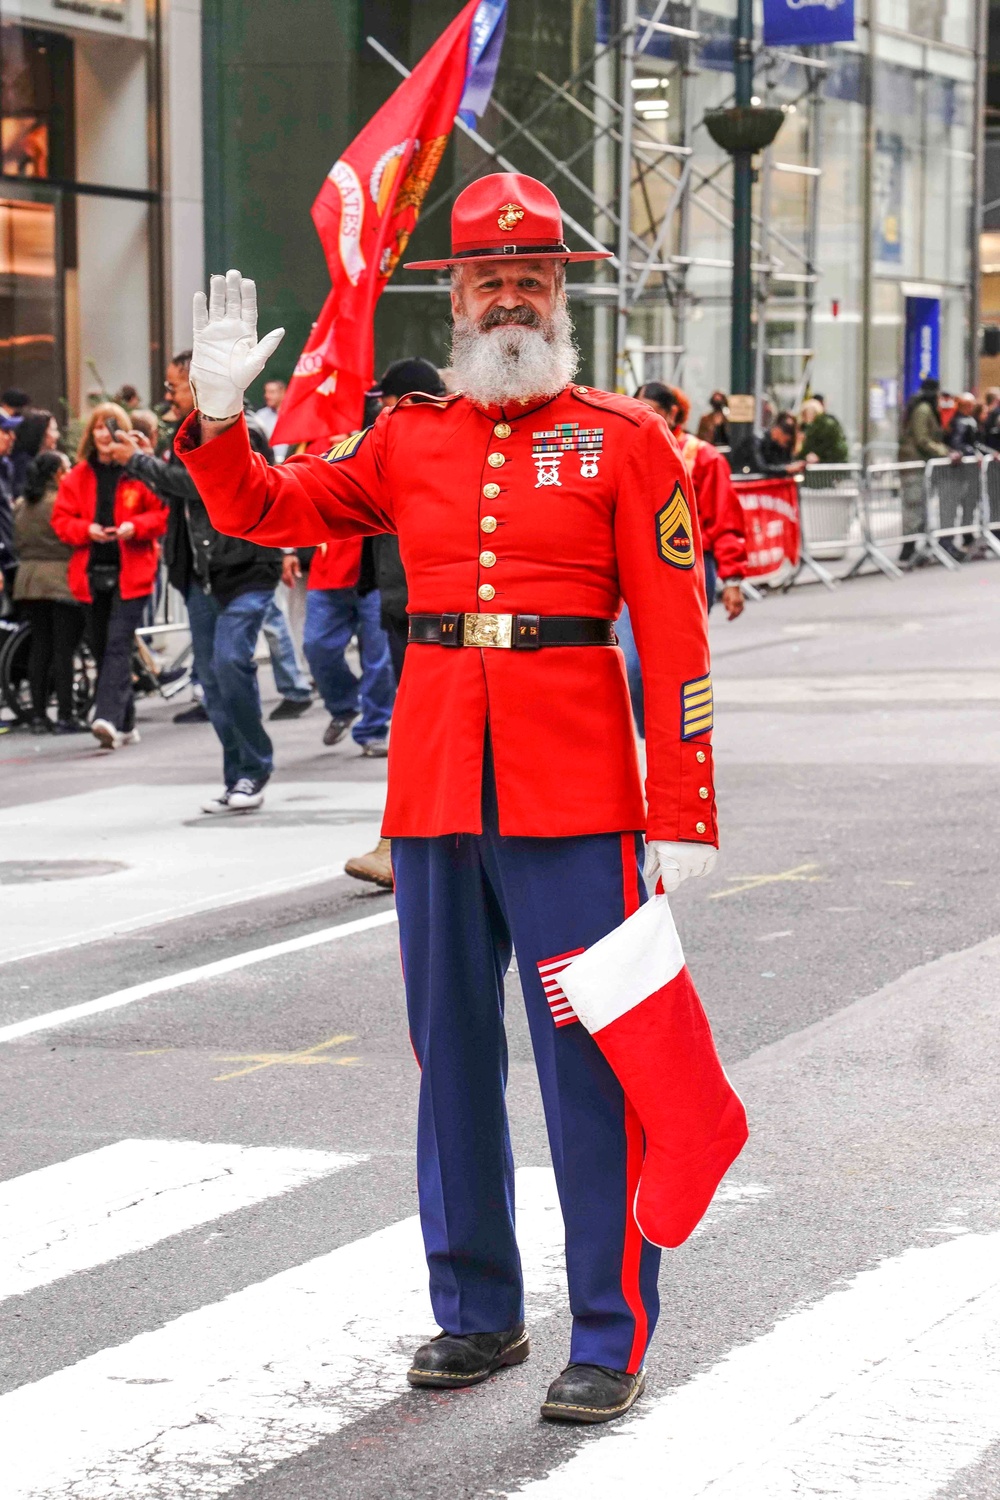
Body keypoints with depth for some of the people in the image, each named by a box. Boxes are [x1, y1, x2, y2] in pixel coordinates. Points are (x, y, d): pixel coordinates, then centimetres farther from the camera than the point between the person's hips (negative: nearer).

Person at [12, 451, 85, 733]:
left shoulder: (21, 506, 11)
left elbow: (18, 543, 15)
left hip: (29, 575, 7)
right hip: (62, 579, -7)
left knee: (39, 647, 10)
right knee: (64, 649, -4)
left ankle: (38, 715, 10)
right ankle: (65, 716, -4)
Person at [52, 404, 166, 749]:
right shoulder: (78, 476, 8)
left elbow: (162, 513, 1)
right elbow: (61, 519, 8)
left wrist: (135, 526, -16)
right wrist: (87, 530, -11)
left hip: (131, 570, -4)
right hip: (92, 572, 4)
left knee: (118, 643, -16)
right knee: (101, 649, 9)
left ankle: (109, 718, -25)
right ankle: (125, 725, 20)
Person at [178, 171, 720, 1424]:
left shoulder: (623, 439, 0)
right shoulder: (409, 438, 10)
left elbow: (674, 637, -3)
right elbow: (259, 511, 16)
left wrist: (682, 809, -9)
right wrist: (220, 411, -3)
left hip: (571, 794, -4)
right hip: (434, 788, 4)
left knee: (589, 1062, -3)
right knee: (452, 1054, 11)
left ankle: (611, 1337, 5)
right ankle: (477, 1311, 24)